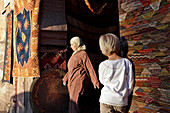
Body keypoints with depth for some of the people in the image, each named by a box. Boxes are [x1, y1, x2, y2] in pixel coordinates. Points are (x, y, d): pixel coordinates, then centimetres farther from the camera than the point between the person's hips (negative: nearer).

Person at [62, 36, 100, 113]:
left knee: (77, 102, -5)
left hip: (79, 82, -9)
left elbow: (89, 68, -16)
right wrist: (65, 78, 25)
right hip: (74, 83, 9)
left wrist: (95, 81, -21)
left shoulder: (83, 54, -11)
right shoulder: (75, 54, 16)